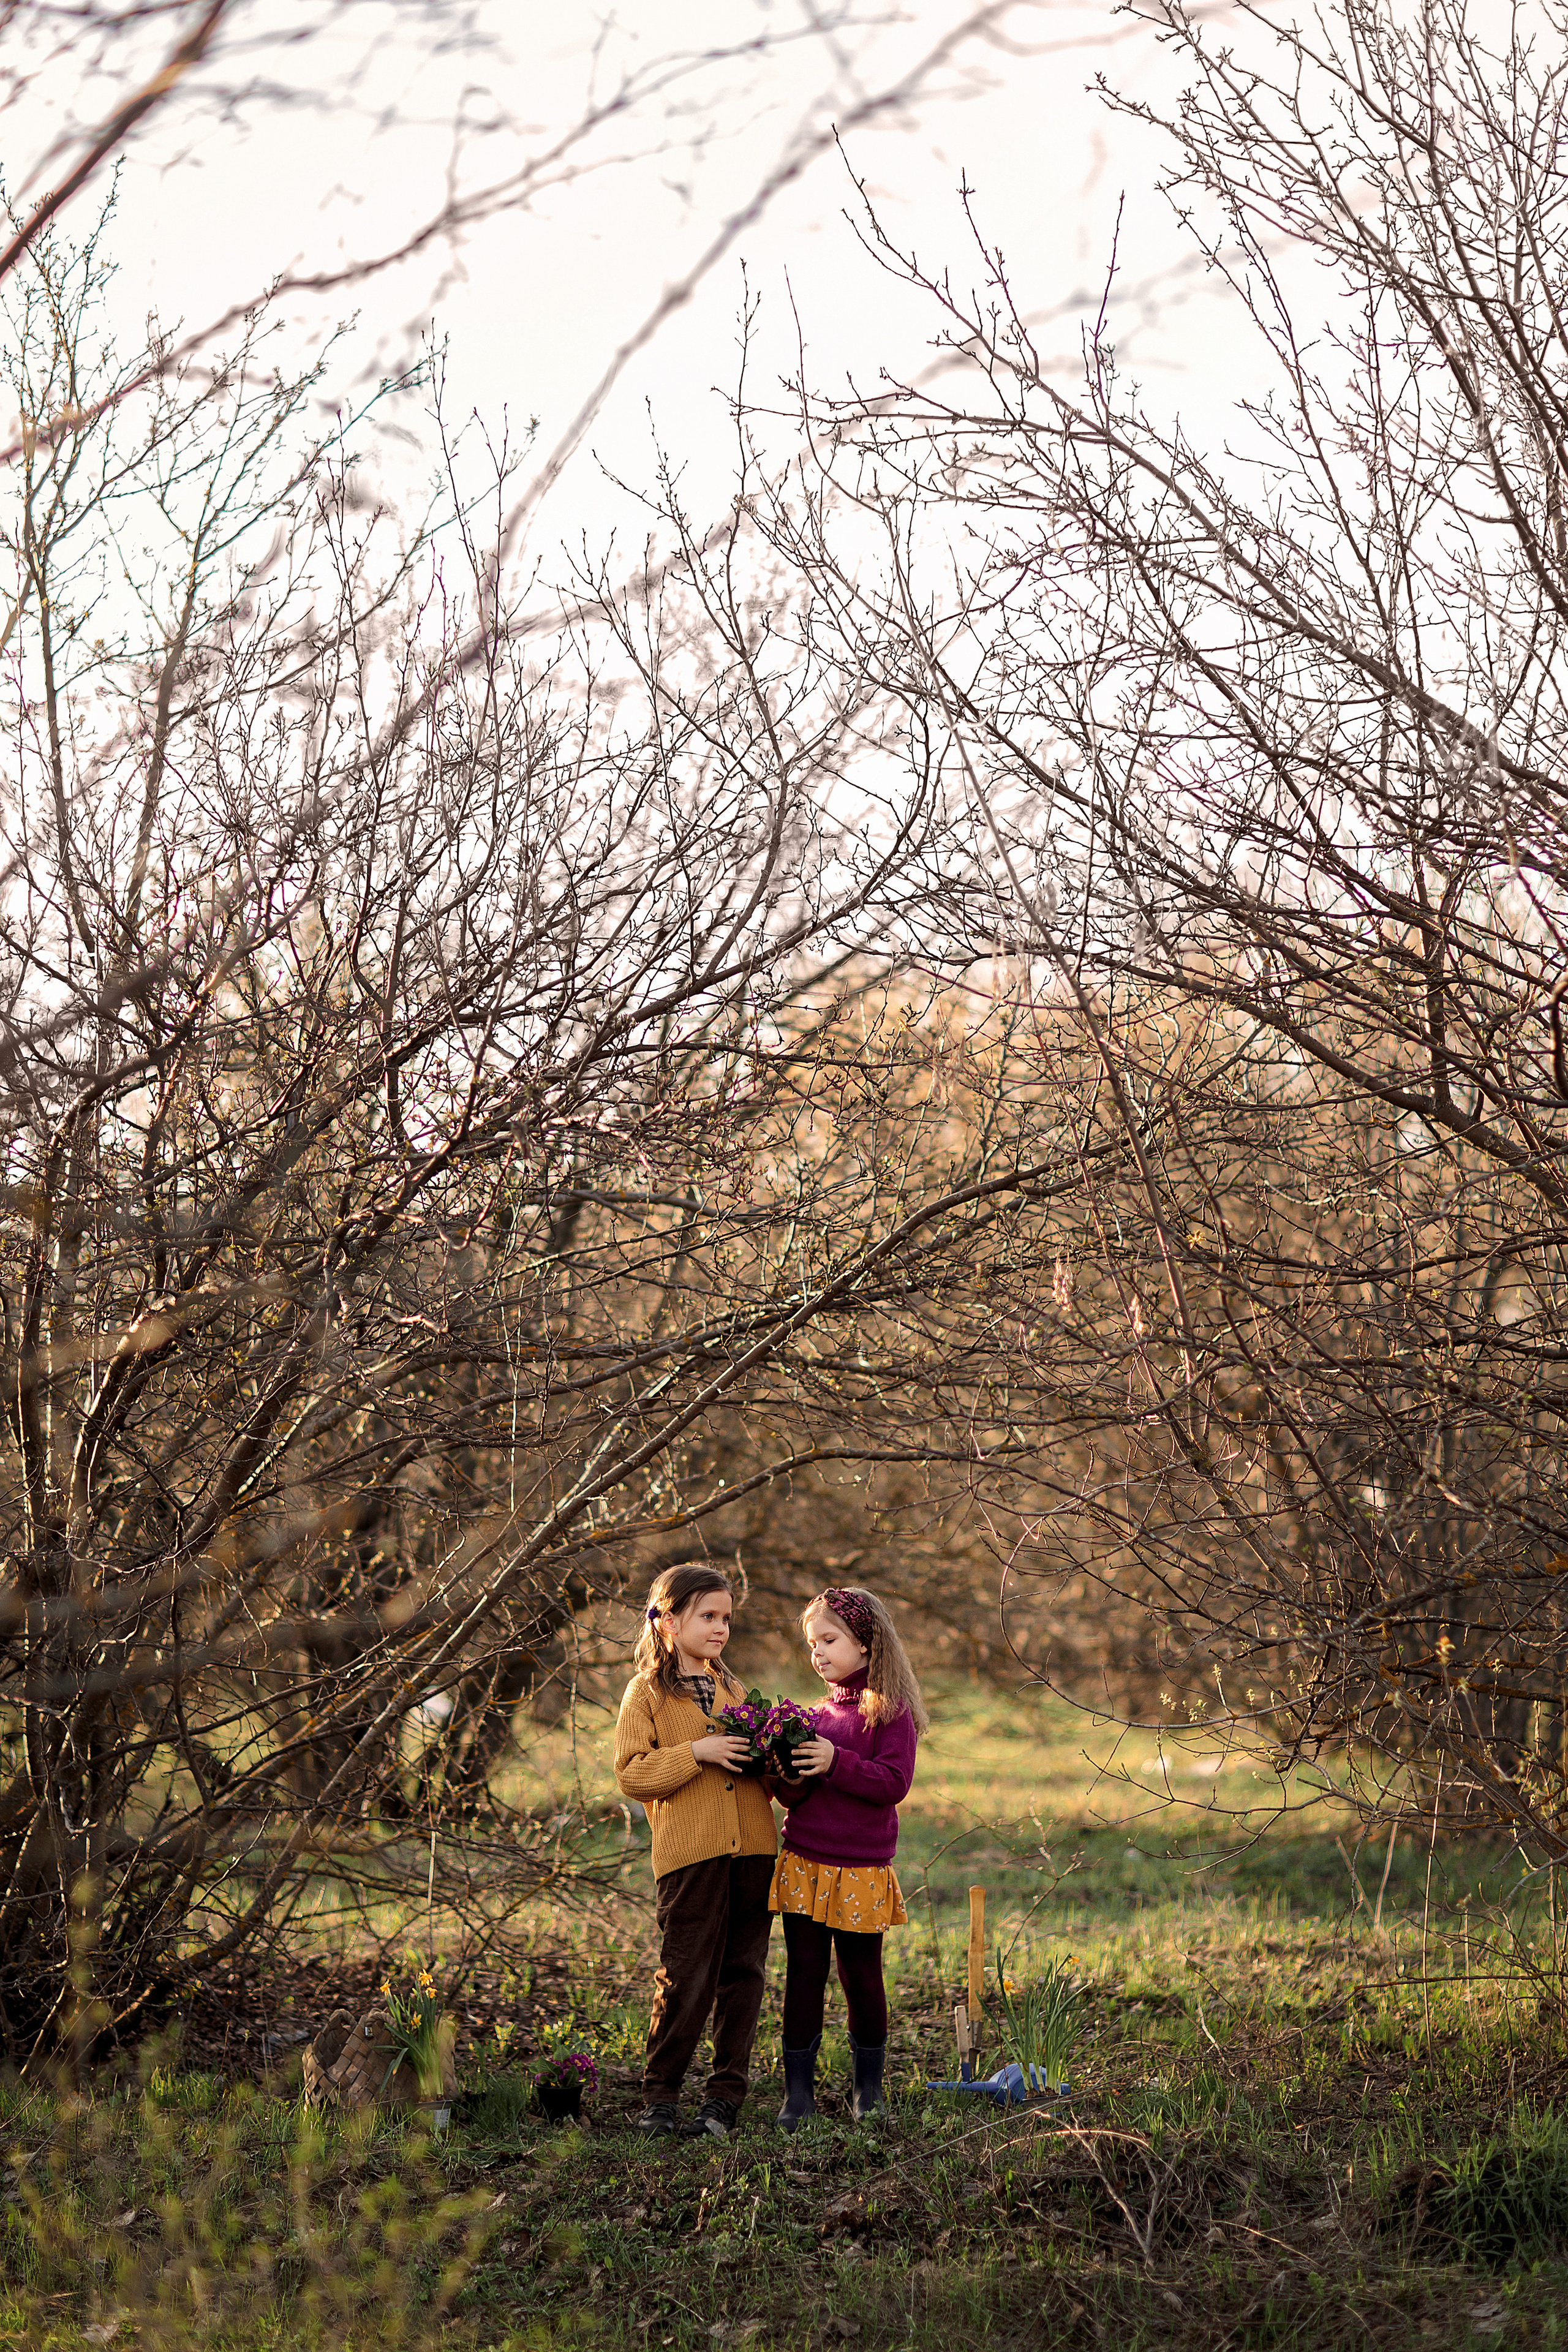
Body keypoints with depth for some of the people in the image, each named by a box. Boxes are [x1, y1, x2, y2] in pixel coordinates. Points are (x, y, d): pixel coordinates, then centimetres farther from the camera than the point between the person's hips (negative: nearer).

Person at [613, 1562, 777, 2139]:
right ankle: (660, 2096, 7)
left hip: (751, 1851, 5)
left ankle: (726, 2096, 13)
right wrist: (697, 1752, -18)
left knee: (743, 1975, 6)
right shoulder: (648, 1692, 1)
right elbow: (631, 1774, -8)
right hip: (690, 1854, -5)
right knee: (687, 1978, -6)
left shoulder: (731, 1689, 19)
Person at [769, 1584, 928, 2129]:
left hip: (862, 1870, -4)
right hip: (804, 1864, 4)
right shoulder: (816, 1715, 11)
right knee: (804, 1974, 3)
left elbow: (894, 1783, -15)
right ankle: (798, 2092, 8)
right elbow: (794, 1797, 13)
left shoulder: (890, 1712, -5)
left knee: (861, 1977, 5)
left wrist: (836, 1762, -24)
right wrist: (789, 1781, -9)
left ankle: (869, 2089, 21)